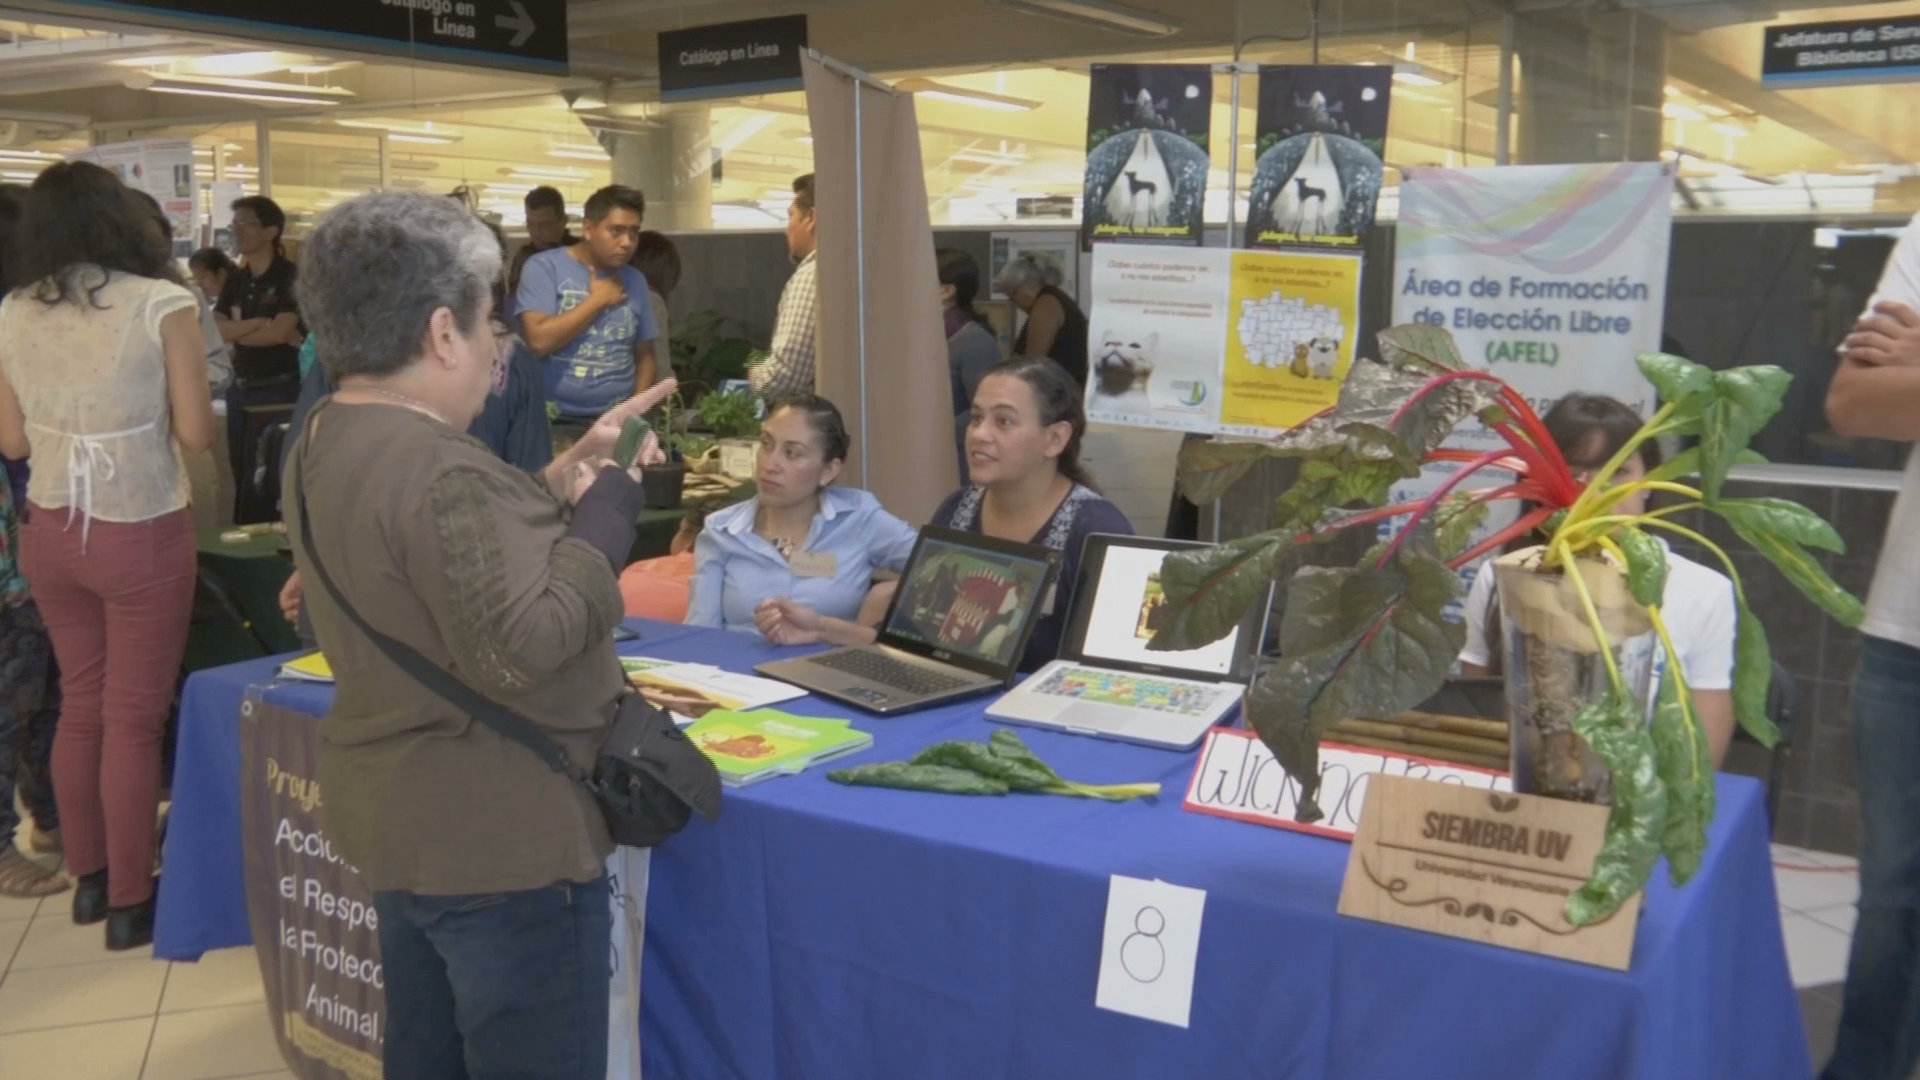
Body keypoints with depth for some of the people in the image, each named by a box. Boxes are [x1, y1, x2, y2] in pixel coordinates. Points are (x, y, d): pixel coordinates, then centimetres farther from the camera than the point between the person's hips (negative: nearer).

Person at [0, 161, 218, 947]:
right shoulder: (162, 304, -13)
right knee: (134, 718, 6)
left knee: (80, 705, 19)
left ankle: (88, 877, 33)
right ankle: (129, 902, 17)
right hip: (141, 535, -5)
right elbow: (197, 434, -10)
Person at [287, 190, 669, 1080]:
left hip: (398, 815, 10)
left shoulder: (323, 445, 7)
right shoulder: (441, 472, -26)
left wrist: (572, 473, 8)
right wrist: (611, 498, -19)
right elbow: (526, 645, -29)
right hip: (498, 837, -10)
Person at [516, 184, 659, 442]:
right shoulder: (544, 267, -4)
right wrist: (597, 299, -8)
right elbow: (539, 341, -16)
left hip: (619, 422, 4)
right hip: (556, 423, -4)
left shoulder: (634, 280, 10)